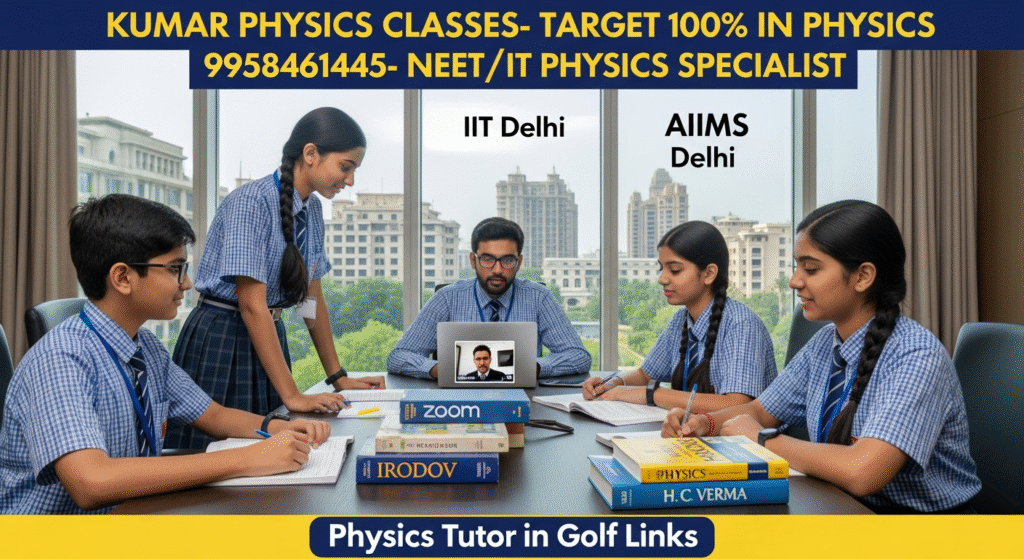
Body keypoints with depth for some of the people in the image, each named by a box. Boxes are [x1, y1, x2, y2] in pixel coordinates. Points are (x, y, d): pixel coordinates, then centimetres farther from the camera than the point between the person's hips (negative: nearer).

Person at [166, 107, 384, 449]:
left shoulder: (311, 210, 4)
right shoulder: (251, 202, -20)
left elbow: (312, 297, 9)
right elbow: (252, 305, -23)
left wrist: (338, 378, 8)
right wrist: (292, 395, -24)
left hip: (268, 337, 7)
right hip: (221, 344, -7)